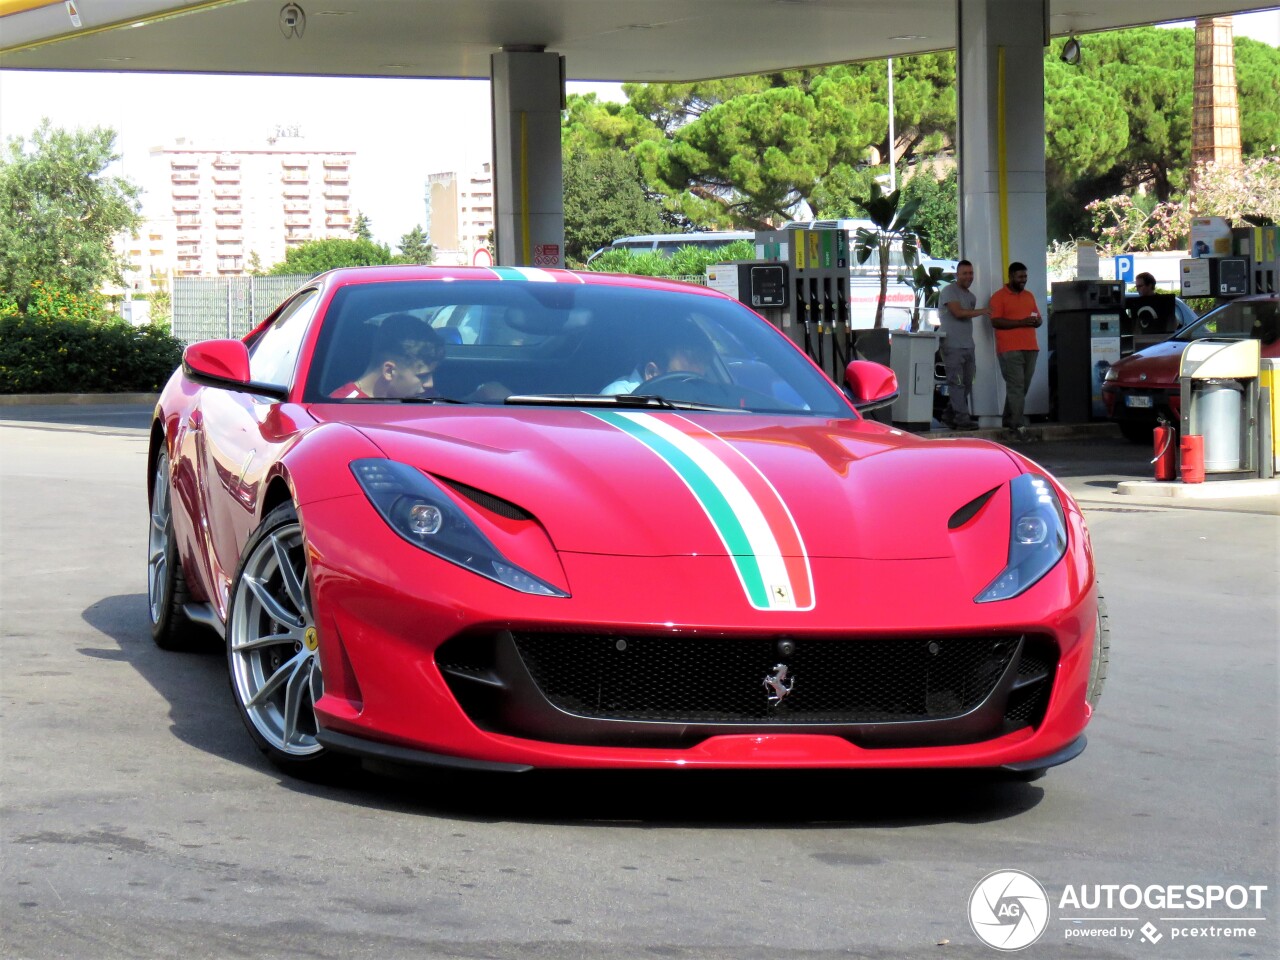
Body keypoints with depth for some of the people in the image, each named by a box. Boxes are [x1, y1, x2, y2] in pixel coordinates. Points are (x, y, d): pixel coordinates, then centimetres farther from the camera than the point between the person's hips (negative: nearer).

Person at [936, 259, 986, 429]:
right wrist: (981, 311, -13)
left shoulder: (971, 296, 21)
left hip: (968, 346, 8)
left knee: (966, 383, 6)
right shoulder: (949, 291, -6)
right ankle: (962, 418, -12)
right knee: (957, 383, -9)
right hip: (952, 346, -8)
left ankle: (949, 416, 14)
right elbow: (958, 312, -17)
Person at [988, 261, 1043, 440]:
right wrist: (1021, 322, -17)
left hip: (1030, 348, 7)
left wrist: (1036, 321, 0)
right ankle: (1018, 426, -14)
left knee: (1022, 387, 8)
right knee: (1016, 387, -11)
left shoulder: (1029, 296, 21)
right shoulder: (999, 296, -1)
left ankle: (1009, 420, 19)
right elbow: (995, 322, -11)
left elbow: (1039, 319, 25)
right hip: (1010, 349, -7)